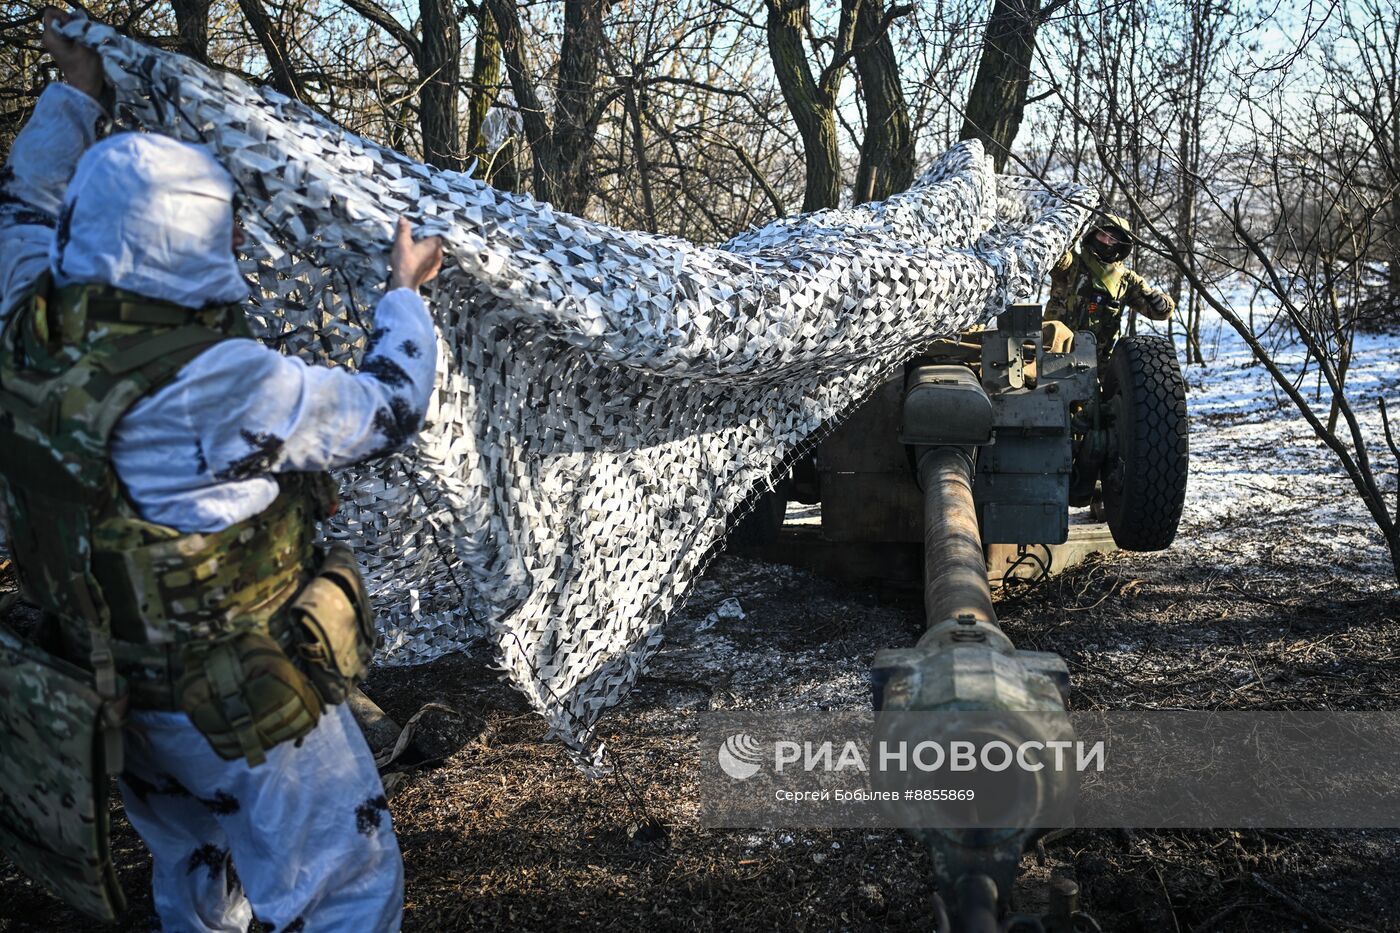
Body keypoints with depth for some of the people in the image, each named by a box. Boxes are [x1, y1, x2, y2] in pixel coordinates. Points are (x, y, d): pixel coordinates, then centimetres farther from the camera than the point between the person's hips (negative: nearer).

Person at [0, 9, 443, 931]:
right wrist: (406, 294, -1)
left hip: (118, 685, 8)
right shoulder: (228, 384, -31)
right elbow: (389, 406, -16)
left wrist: (75, 98, 21)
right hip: (251, 704, -7)